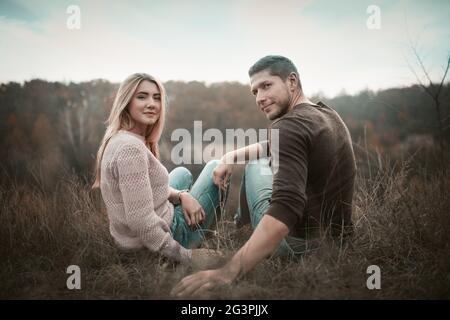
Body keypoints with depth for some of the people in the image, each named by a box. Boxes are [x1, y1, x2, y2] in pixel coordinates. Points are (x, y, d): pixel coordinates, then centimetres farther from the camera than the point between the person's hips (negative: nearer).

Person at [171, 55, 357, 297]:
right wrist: (232, 156, 9)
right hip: (339, 238, 9)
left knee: (255, 165, 13)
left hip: (300, 242, -8)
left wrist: (228, 272, -43)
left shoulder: (290, 125, -24)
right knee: (263, 158, 26)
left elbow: (285, 210, -37)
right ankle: (240, 224, 43)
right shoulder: (327, 114, 7)